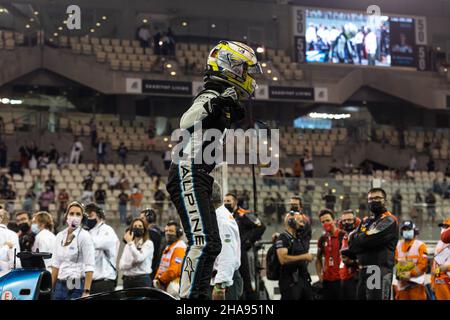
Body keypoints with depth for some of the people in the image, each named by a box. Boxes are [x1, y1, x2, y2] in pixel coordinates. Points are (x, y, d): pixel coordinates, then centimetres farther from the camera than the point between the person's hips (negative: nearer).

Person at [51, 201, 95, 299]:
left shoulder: (84, 236, -7)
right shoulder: (60, 236, 11)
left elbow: (89, 267, -13)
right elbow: (56, 264, 16)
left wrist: (86, 292, -19)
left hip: (77, 287, -6)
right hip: (60, 285, 6)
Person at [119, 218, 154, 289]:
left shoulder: (148, 243, 2)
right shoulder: (127, 246, 16)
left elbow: (139, 258, -15)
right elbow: (121, 265, 7)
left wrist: (130, 243, -10)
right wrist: (133, 262, -11)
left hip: (142, 279, -4)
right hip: (128, 279, 4)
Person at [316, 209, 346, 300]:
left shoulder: (343, 236, -6)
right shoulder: (322, 239, 11)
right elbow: (319, 259, 21)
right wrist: (320, 275, 11)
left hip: (341, 279, -5)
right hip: (327, 280, 5)